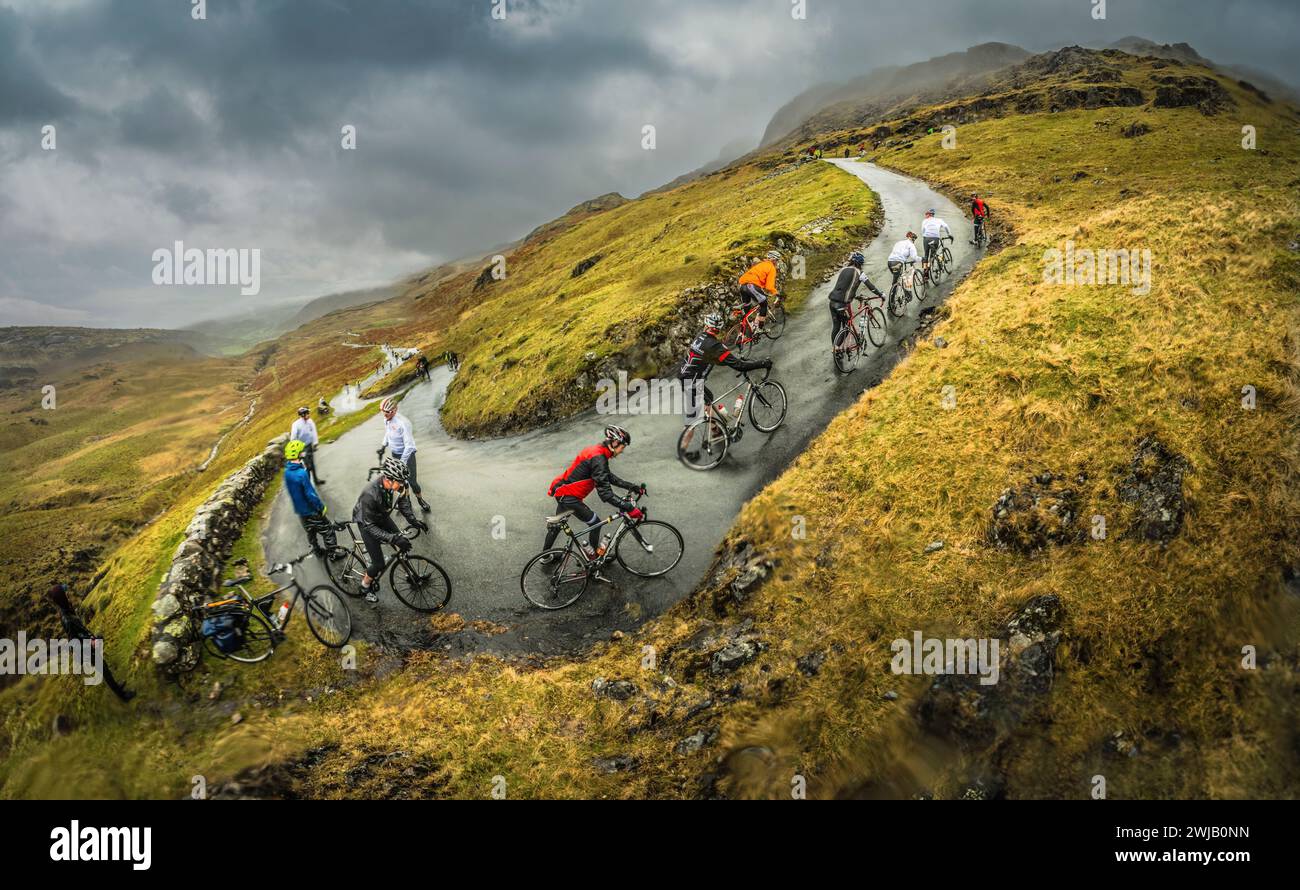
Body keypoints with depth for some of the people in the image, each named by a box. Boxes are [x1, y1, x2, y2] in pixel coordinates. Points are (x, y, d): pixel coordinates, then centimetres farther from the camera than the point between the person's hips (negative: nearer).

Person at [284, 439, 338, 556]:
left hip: (299, 510, 8)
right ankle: (332, 552, 21)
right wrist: (322, 507, -15)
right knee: (327, 530, 10)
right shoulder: (301, 473, -31)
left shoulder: (287, 472, -5)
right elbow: (310, 495, -28)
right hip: (311, 511, -8)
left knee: (310, 531, 26)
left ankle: (317, 550, 42)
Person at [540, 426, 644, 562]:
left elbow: (610, 478, 15)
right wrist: (629, 508, -31)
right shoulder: (598, 458, -26)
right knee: (595, 523, 4)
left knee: (557, 524, 26)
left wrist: (633, 486, 9)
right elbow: (605, 493, -31)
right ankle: (593, 553, 21)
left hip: (561, 491, 10)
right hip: (569, 497, -10)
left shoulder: (597, 452, 5)